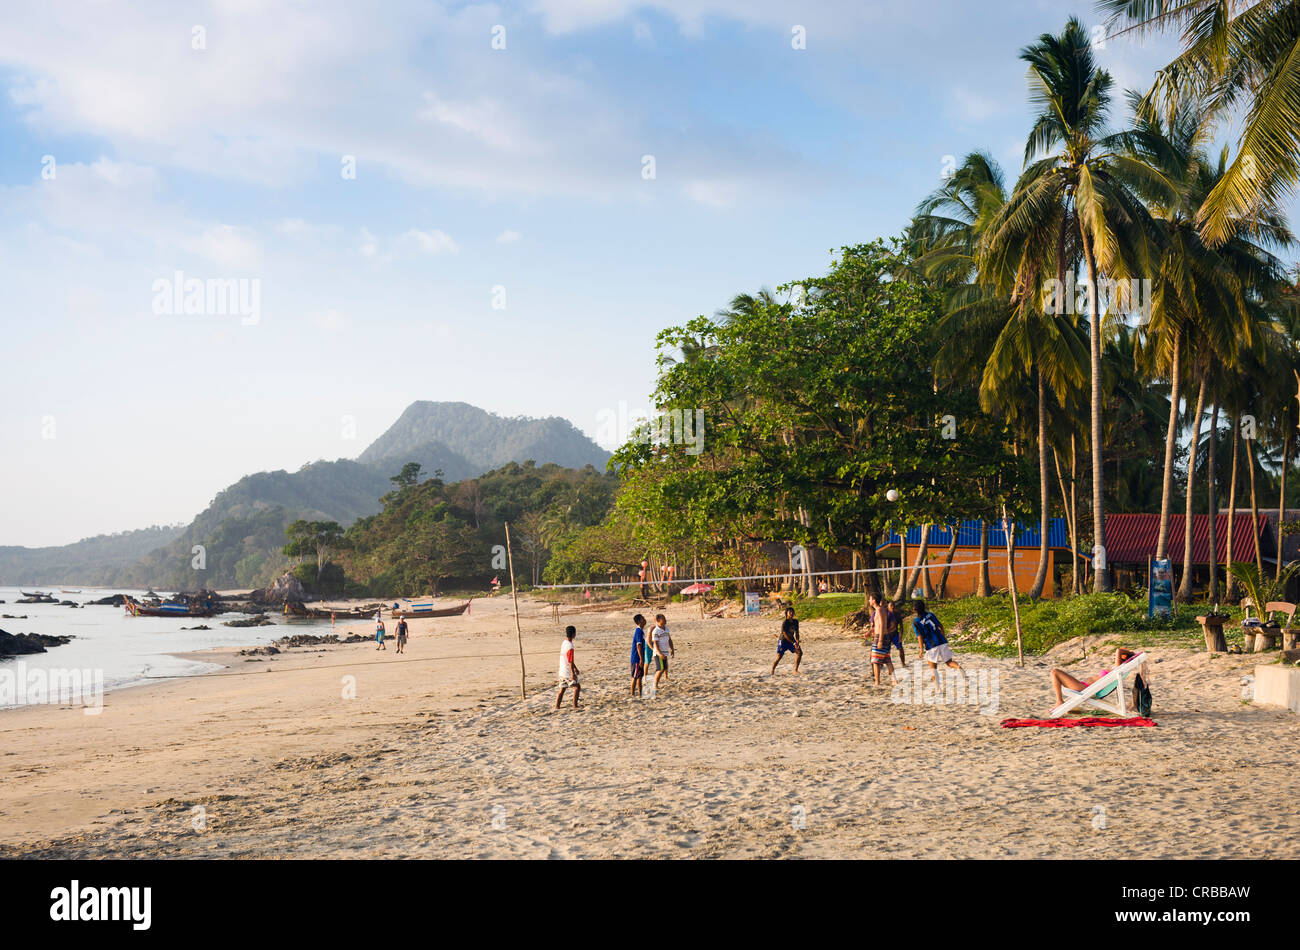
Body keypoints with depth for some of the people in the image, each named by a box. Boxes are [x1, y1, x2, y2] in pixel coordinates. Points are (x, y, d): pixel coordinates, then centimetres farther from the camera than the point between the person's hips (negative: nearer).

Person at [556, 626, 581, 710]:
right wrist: (573, 673, -19)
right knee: (577, 686, 4)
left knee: (562, 689, 11)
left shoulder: (564, 643, 10)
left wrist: (575, 668, 29)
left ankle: (557, 706, 9)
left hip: (562, 671, 8)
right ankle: (575, 705, 5)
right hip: (568, 672, -8)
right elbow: (570, 661, -21)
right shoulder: (570, 646, -20)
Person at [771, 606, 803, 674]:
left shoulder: (795, 622, -1)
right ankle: (772, 670, 9)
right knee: (779, 656, -12)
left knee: (799, 652, -4)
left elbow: (796, 633, 3)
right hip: (783, 640, -7)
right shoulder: (785, 622, -21)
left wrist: (797, 642, -14)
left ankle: (795, 670, 4)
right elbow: (785, 635, -22)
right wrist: (793, 643, -23)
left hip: (791, 639, 7)